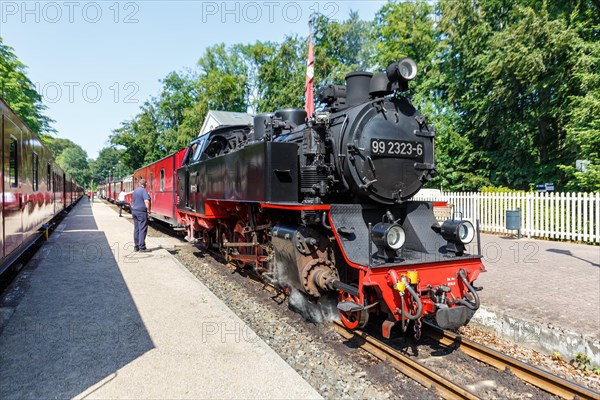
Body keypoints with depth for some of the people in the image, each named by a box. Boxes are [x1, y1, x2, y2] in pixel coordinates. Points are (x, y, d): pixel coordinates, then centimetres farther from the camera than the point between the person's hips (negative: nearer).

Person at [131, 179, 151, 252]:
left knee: (136, 229, 12)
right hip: (142, 212, -8)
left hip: (134, 211, 8)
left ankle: (136, 246, 16)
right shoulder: (144, 190, -13)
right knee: (142, 229, -4)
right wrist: (148, 210, -12)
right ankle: (141, 247, -4)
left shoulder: (135, 191, 14)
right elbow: (146, 201, -23)